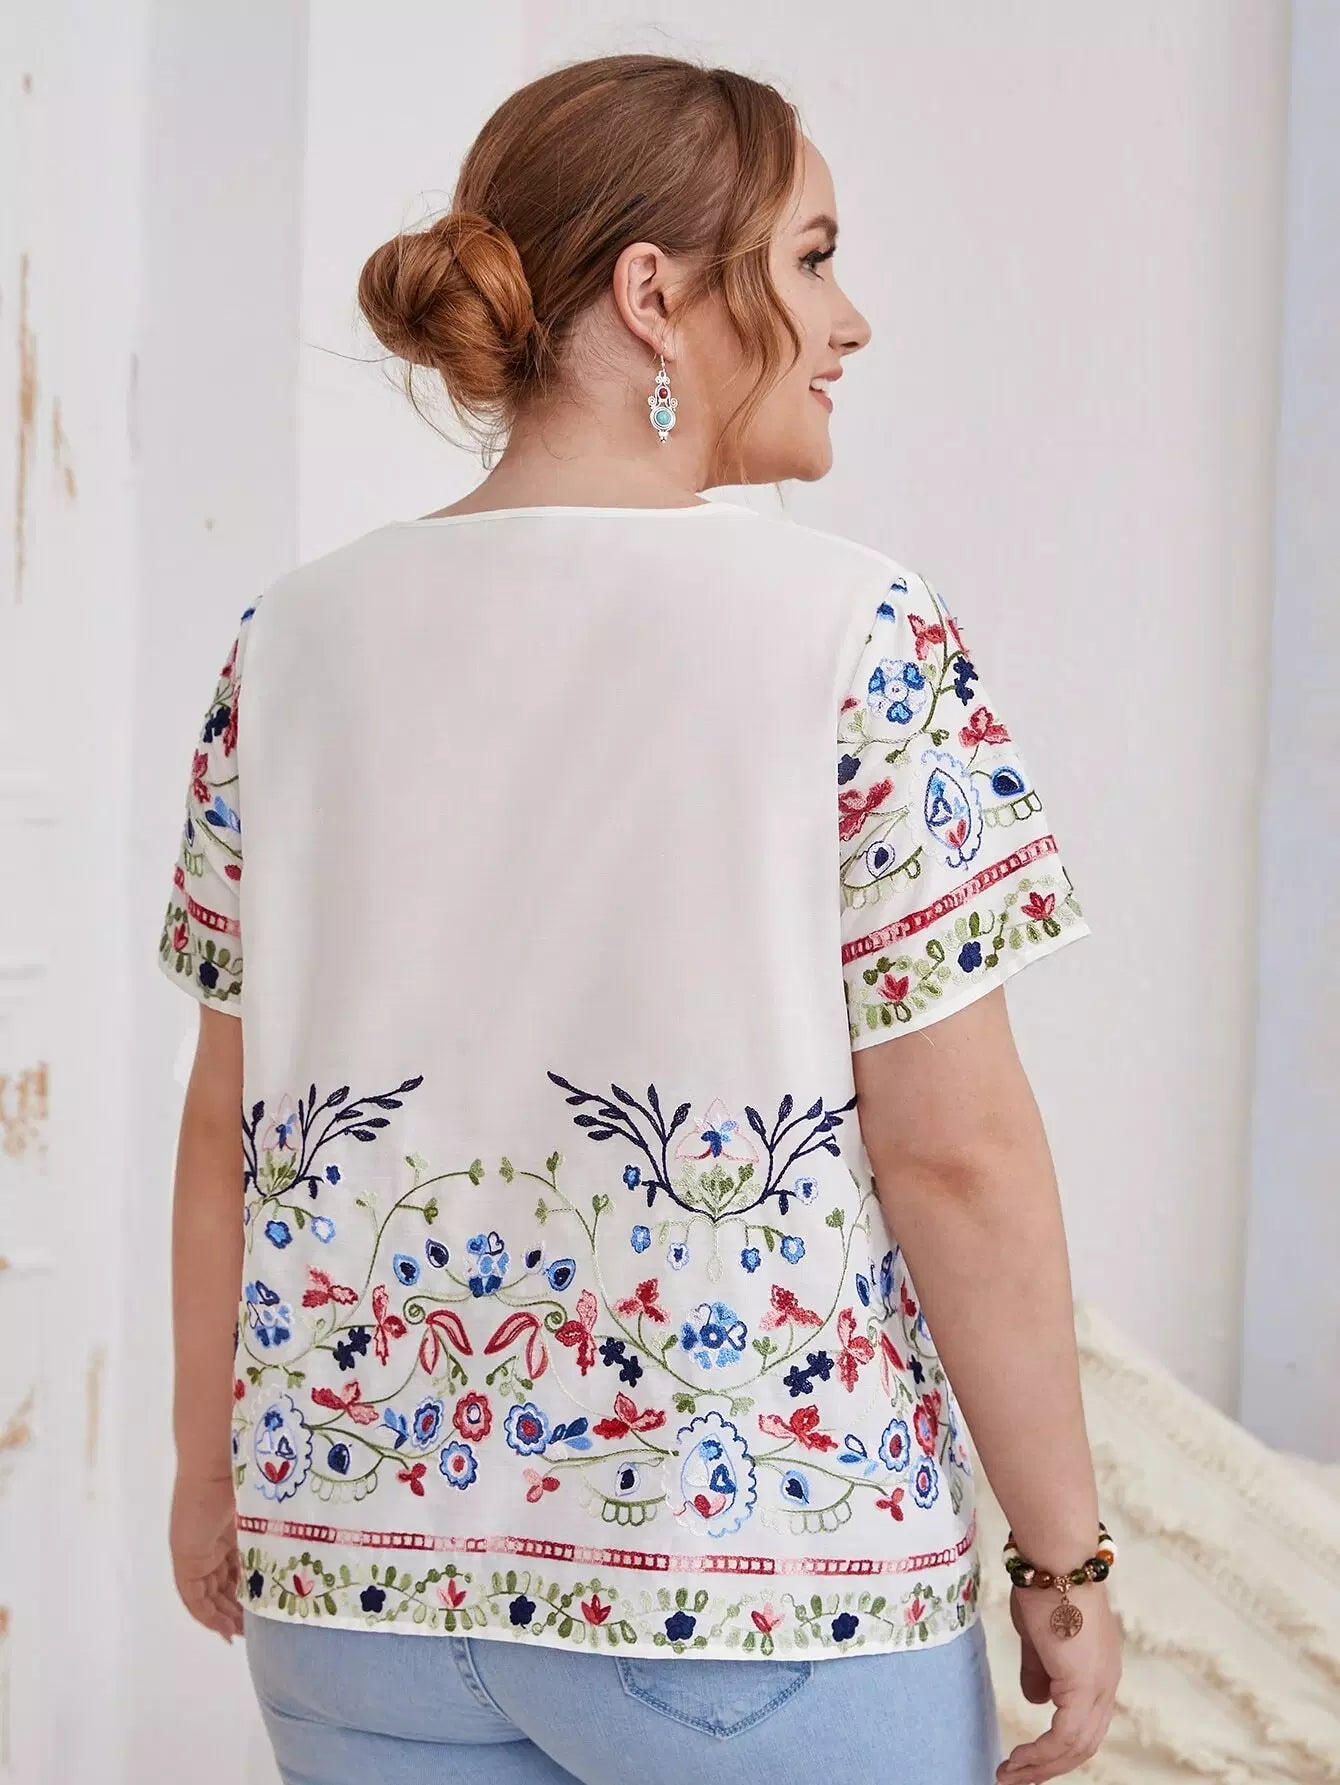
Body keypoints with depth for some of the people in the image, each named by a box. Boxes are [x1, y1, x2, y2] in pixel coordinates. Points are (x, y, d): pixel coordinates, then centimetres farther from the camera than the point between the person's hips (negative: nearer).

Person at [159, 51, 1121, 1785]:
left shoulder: (301, 632, 1)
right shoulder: (851, 624, -11)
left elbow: (231, 1117, 4)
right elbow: (954, 1143, -14)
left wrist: (211, 1460, 16)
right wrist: (1064, 1549, -5)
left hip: (355, 1561, 4)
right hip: (762, 1558, -4)